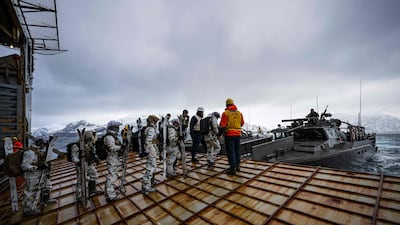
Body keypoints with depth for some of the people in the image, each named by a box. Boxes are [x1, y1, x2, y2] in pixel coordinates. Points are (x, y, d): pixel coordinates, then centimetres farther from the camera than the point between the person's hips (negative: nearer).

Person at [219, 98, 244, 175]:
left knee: (230, 151, 1)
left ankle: (232, 169, 4)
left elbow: (223, 125, -13)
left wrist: (219, 134, -4)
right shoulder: (239, 113, 6)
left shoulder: (225, 113, -9)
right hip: (238, 134, 5)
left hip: (229, 134, -5)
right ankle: (237, 166, 30)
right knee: (237, 150, 18)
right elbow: (242, 123, 17)